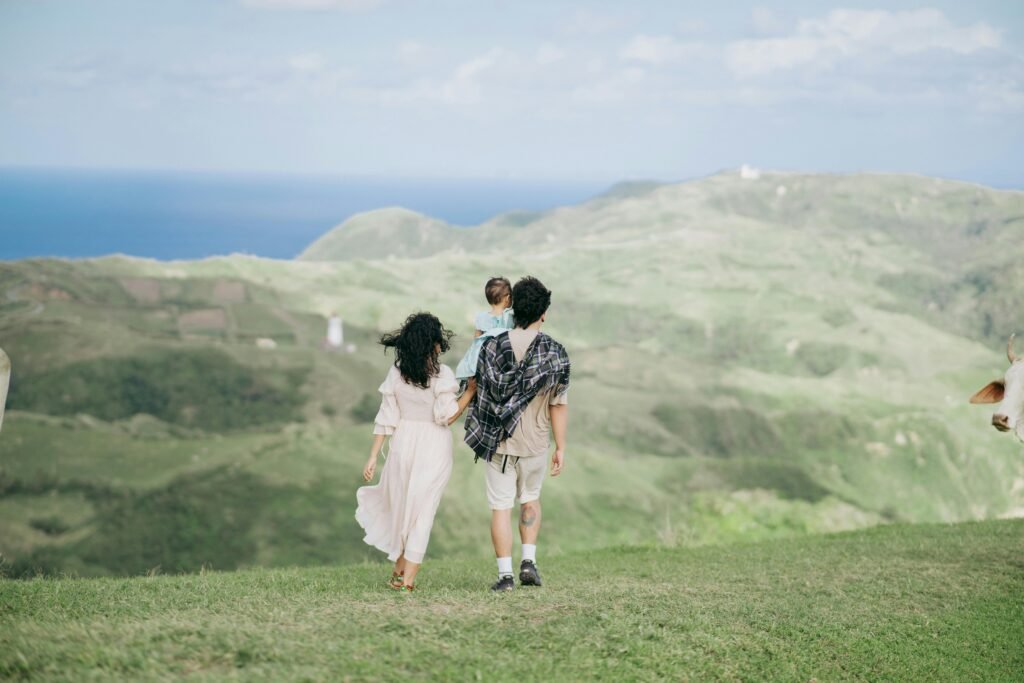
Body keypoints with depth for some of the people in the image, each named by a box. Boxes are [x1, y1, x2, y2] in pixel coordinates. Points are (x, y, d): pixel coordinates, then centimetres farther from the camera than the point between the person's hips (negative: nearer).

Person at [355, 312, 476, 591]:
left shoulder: (396, 373, -1)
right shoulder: (441, 374, -14)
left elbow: (386, 419, 0)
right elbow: (446, 416, -15)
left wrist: (373, 457, 3)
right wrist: (471, 390, -7)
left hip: (404, 443, 3)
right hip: (434, 448, -3)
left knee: (399, 504, 20)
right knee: (422, 509, 4)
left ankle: (399, 567, 27)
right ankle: (408, 578, 4)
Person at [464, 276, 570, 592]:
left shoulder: (492, 346, -5)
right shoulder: (554, 352, -8)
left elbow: (479, 390, 2)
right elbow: (559, 405, -6)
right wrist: (560, 447, 1)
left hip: (497, 440, 0)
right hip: (535, 442, 0)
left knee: (501, 506, 5)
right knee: (530, 499, 22)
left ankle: (505, 574, 2)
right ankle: (529, 560, 10)